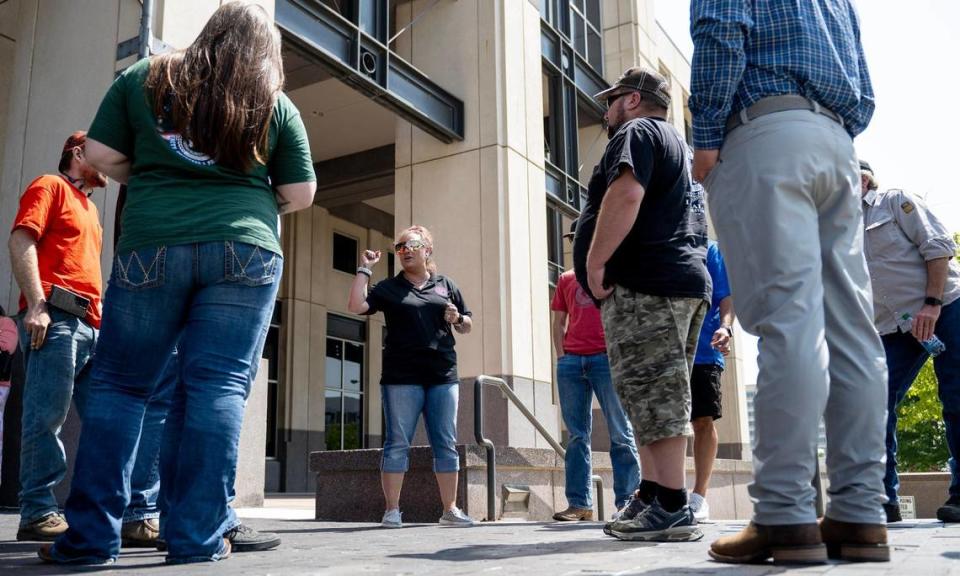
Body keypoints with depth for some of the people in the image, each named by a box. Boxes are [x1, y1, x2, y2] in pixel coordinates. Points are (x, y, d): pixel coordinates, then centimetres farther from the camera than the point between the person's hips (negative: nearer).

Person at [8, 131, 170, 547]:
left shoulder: (89, 208, 30)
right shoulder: (51, 186, 7)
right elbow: (21, 239, -7)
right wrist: (36, 303, -18)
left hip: (91, 326, 9)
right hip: (55, 317, -8)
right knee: (47, 417, -8)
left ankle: (136, 514, 3)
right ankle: (39, 514, -3)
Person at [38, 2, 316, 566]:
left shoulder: (144, 77, 14)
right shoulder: (276, 105, 11)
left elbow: (102, 156, 9)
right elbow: (301, 194, 7)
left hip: (151, 244, 1)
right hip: (245, 250, 0)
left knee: (119, 385, 7)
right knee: (218, 388, -2)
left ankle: (91, 536, 5)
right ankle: (198, 538, -3)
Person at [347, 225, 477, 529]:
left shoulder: (446, 285, 15)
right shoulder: (389, 288, 9)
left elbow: (467, 327, 20)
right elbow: (355, 306, -6)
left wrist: (457, 318, -2)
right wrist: (365, 269, -4)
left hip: (443, 376, 2)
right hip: (402, 378, -2)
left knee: (446, 443, 4)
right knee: (397, 443, -2)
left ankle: (450, 509, 12)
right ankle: (392, 510, 4)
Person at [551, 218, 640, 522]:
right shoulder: (565, 279, 20)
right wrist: (561, 354, 5)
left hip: (606, 358, -4)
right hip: (571, 361, 4)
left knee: (620, 433, -3)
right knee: (577, 436, 3)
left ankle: (627, 501, 0)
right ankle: (579, 503, 6)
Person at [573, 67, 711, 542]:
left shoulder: (636, 133, -1)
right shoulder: (678, 146, 30)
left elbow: (626, 195, -20)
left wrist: (595, 262, -17)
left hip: (644, 287, -10)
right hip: (686, 279, 11)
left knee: (654, 397, -11)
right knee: (656, 397, 10)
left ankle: (671, 509, -11)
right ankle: (651, 497, 12)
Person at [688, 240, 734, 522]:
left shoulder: (710, 250, 6)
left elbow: (726, 297, -1)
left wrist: (725, 327, -20)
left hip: (703, 352, -2)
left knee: (704, 421, -1)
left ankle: (699, 496, 9)